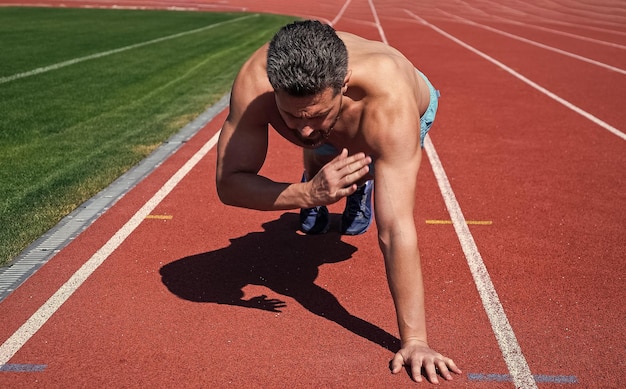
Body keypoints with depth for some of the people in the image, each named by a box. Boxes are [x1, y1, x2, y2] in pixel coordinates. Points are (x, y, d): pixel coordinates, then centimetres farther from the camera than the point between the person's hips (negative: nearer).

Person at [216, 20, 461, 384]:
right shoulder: (255, 82, -44)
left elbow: (397, 230, -50)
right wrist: (306, 194, -55)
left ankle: (362, 191, 43)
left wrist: (414, 340, -49)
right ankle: (314, 194, 51)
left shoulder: (389, 101, -50)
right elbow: (228, 182, -38)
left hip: (414, 104, -1)